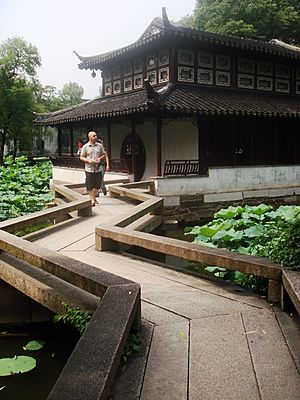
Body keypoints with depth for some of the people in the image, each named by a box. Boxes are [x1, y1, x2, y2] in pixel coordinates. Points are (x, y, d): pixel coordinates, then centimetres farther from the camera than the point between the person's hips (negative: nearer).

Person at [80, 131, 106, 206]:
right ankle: (92, 200, 10)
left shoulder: (100, 145, 7)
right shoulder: (85, 147, 0)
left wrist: (100, 158, -7)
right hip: (89, 169, -3)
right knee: (90, 186, 0)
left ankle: (93, 197, 30)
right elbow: (81, 157, 2)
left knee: (97, 185, 9)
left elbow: (104, 155, 14)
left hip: (98, 169, 3)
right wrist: (89, 160, -15)